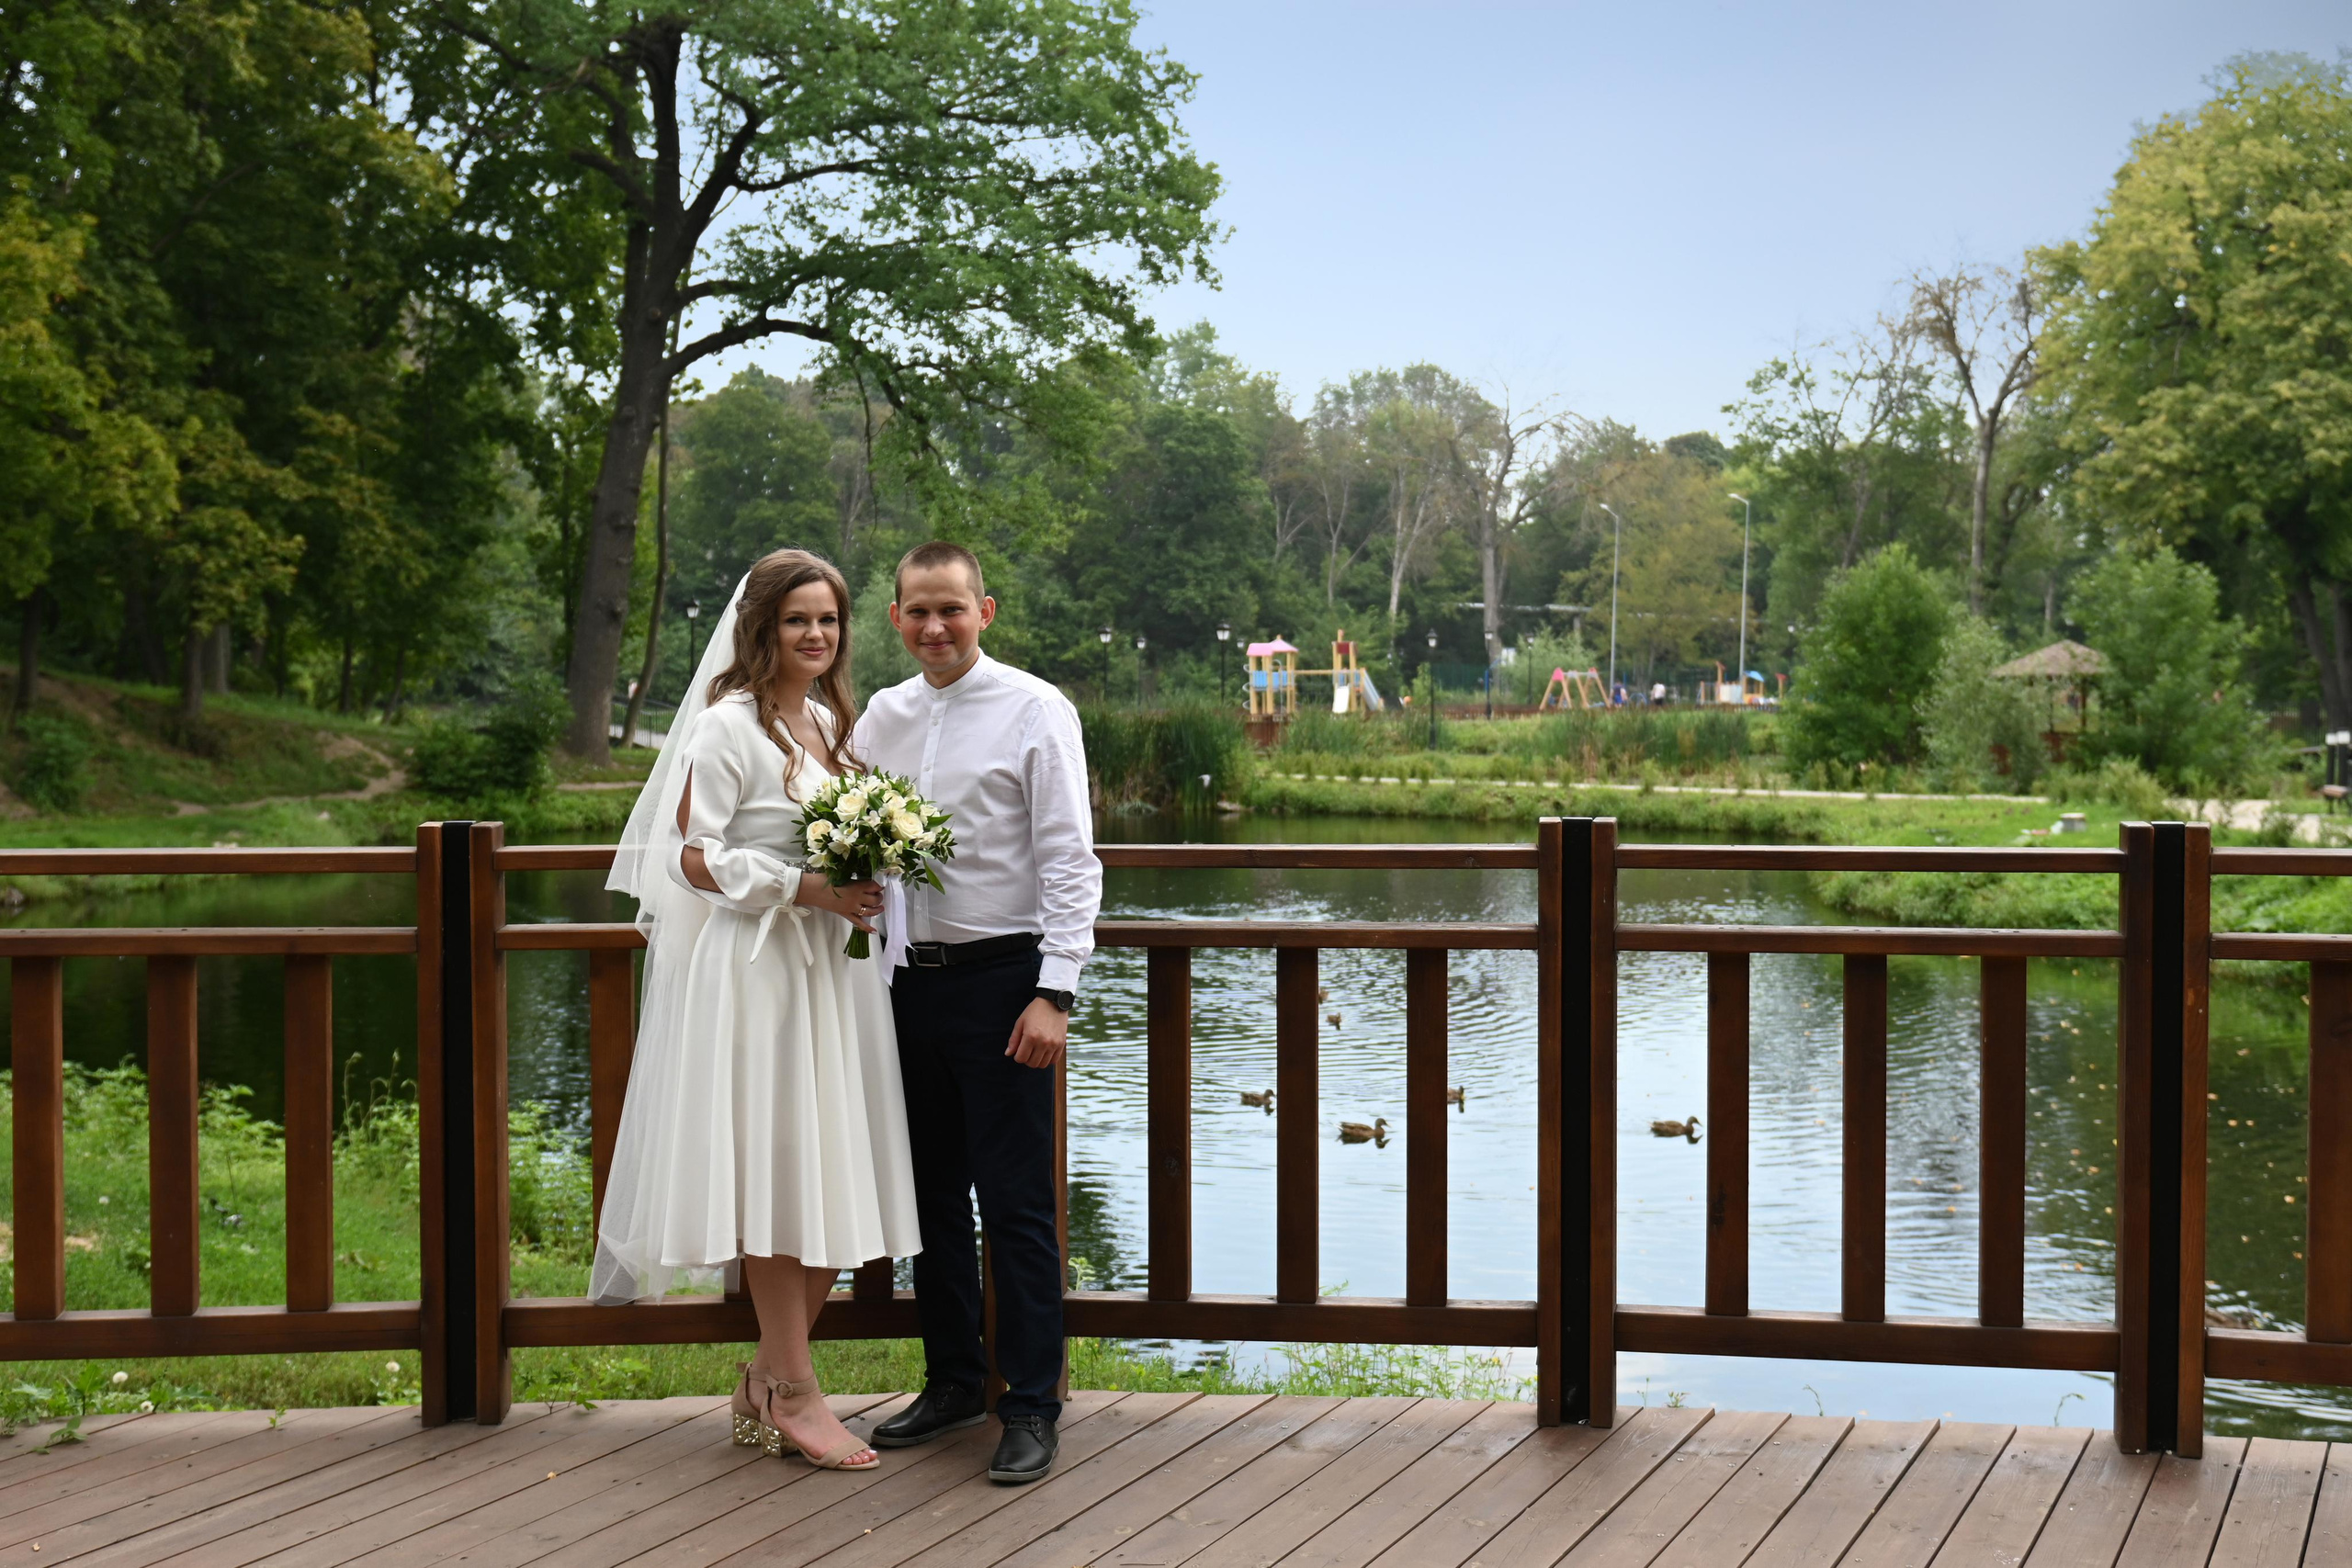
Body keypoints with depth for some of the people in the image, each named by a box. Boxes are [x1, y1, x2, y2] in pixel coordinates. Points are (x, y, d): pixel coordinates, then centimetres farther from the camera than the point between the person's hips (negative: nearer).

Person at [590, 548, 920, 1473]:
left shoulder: (830, 723, 16)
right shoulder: (732, 726, -8)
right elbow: (691, 857, -12)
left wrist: (869, 875, 3)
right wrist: (806, 889, -18)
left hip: (828, 969, 8)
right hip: (753, 968, -8)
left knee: (833, 1183, 7)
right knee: (775, 1175, -4)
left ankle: (768, 1382, 18)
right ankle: (793, 1393, 4)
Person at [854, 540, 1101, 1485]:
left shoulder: (1034, 711, -6)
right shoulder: (881, 716, 10)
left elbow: (1069, 863, -10)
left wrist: (1054, 992, -16)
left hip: (1001, 980, -6)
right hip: (911, 977, 6)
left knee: (1017, 1203, -2)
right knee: (931, 1193, 14)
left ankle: (1031, 1407, 7)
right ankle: (953, 1380, 27)